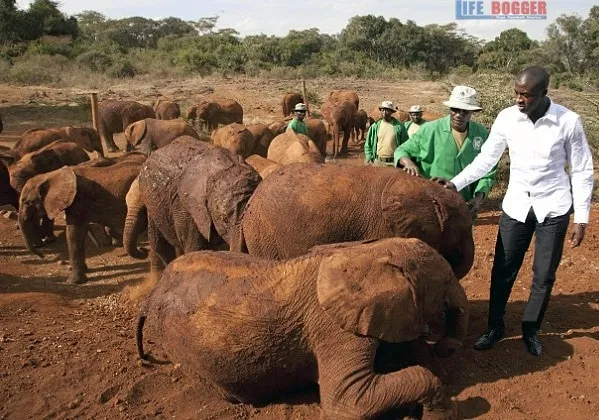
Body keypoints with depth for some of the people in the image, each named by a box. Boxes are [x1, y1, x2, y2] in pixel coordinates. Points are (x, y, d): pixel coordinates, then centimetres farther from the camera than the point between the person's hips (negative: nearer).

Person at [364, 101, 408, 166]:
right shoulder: (375, 127, 3)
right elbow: (367, 145, 7)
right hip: (378, 162, 1)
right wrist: (369, 159, 0)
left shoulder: (399, 126, 0)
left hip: (394, 162, -1)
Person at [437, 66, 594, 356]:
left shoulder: (568, 122, -12)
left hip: (553, 209, -1)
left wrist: (581, 219, -6)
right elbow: (486, 159, -1)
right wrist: (455, 184, -13)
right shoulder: (507, 118, -7)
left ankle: (531, 329, 30)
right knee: (503, 271, 8)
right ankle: (495, 327, 26)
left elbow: (582, 171, -5)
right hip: (516, 206, 2)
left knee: (544, 275, 9)